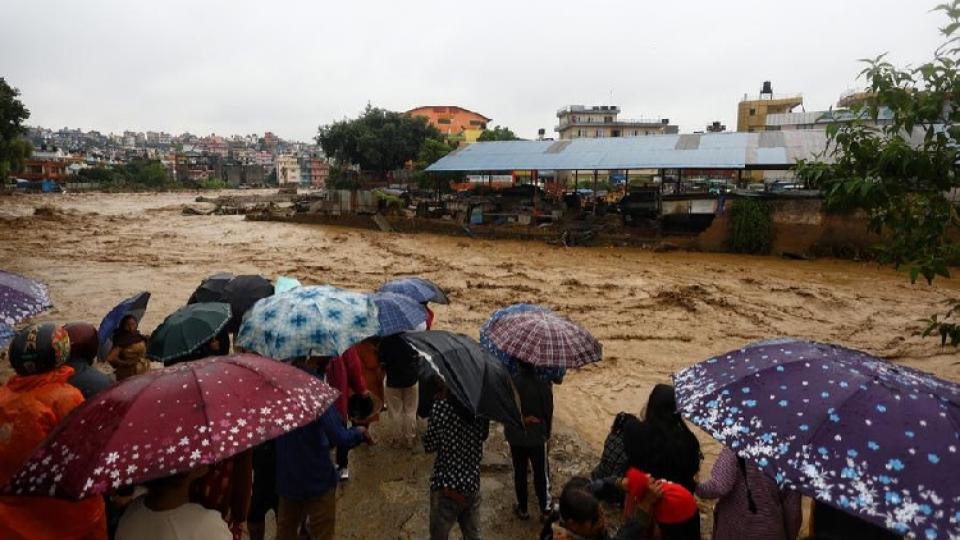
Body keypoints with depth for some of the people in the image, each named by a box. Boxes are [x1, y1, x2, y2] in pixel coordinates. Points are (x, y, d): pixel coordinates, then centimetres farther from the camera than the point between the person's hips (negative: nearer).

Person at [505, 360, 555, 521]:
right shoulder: (543, 384, -18)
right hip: (537, 437, -1)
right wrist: (547, 433, 6)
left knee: (519, 473, 16)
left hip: (515, 437, 1)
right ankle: (545, 509, 24)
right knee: (541, 473, 14)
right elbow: (548, 411, -8)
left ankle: (522, 509, 28)